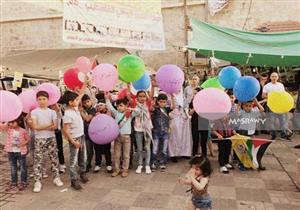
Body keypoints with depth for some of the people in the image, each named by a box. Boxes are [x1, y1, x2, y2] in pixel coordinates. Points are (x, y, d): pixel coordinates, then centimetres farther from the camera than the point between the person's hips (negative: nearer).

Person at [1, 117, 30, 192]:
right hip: (11, 152, 3)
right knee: (13, 168, 14)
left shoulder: (23, 131, -11)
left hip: (21, 152, -3)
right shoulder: (8, 129, -5)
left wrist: (24, 143, -17)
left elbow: (28, 138, -1)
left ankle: (23, 182, 26)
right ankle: (13, 183, 28)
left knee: (23, 167, 10)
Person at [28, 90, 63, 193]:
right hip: (39, 139, -2)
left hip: (51, 138, 2)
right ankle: (37, 182, 9)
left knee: (54, 158, 8)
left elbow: (55, 126, -5)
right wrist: (49, 125, -12)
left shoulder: (52, 112, 3)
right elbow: (35, 127, -12)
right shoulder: (34, 112, -3)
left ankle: (56, 178, 21)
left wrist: (41, 127, -16)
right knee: (38, 160, -1)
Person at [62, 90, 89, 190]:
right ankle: (74, 180, 13)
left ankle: (83, 173, 38)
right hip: (74, 139, -8)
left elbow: (79, 96, 14)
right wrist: (73, 141, -21)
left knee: (83, 157, 19)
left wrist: (84, 86, 9)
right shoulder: (68, 114, -22)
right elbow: (65, 130, -21)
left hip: (81, 136, 8)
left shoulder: (75, 108, 1)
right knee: (74, 160, 3)